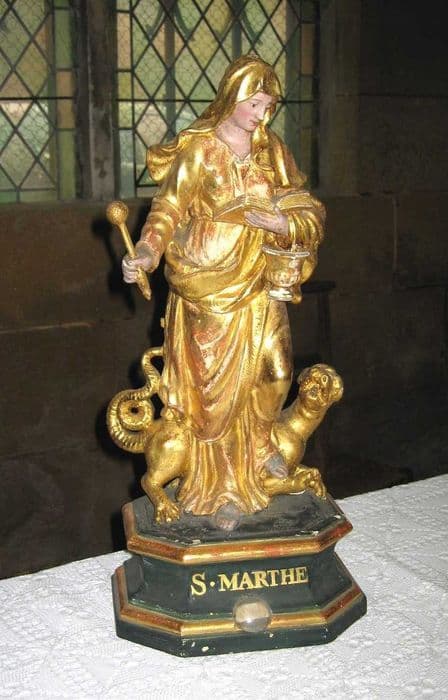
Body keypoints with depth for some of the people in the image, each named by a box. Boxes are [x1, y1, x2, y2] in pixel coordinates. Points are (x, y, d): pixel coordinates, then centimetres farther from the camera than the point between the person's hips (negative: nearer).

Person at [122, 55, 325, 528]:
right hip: (208, 284, -4)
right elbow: (169, 209, -10)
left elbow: (311, 210, 5)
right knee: (216, 384, -1)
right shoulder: (197, 149, -4)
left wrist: (286, 224, -16)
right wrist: (146, 252, -28)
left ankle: (256, 447, 40)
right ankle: (222, 489, 13)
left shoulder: (272, 150, 8)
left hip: (259, 283, 5)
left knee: (271, 373, 10)